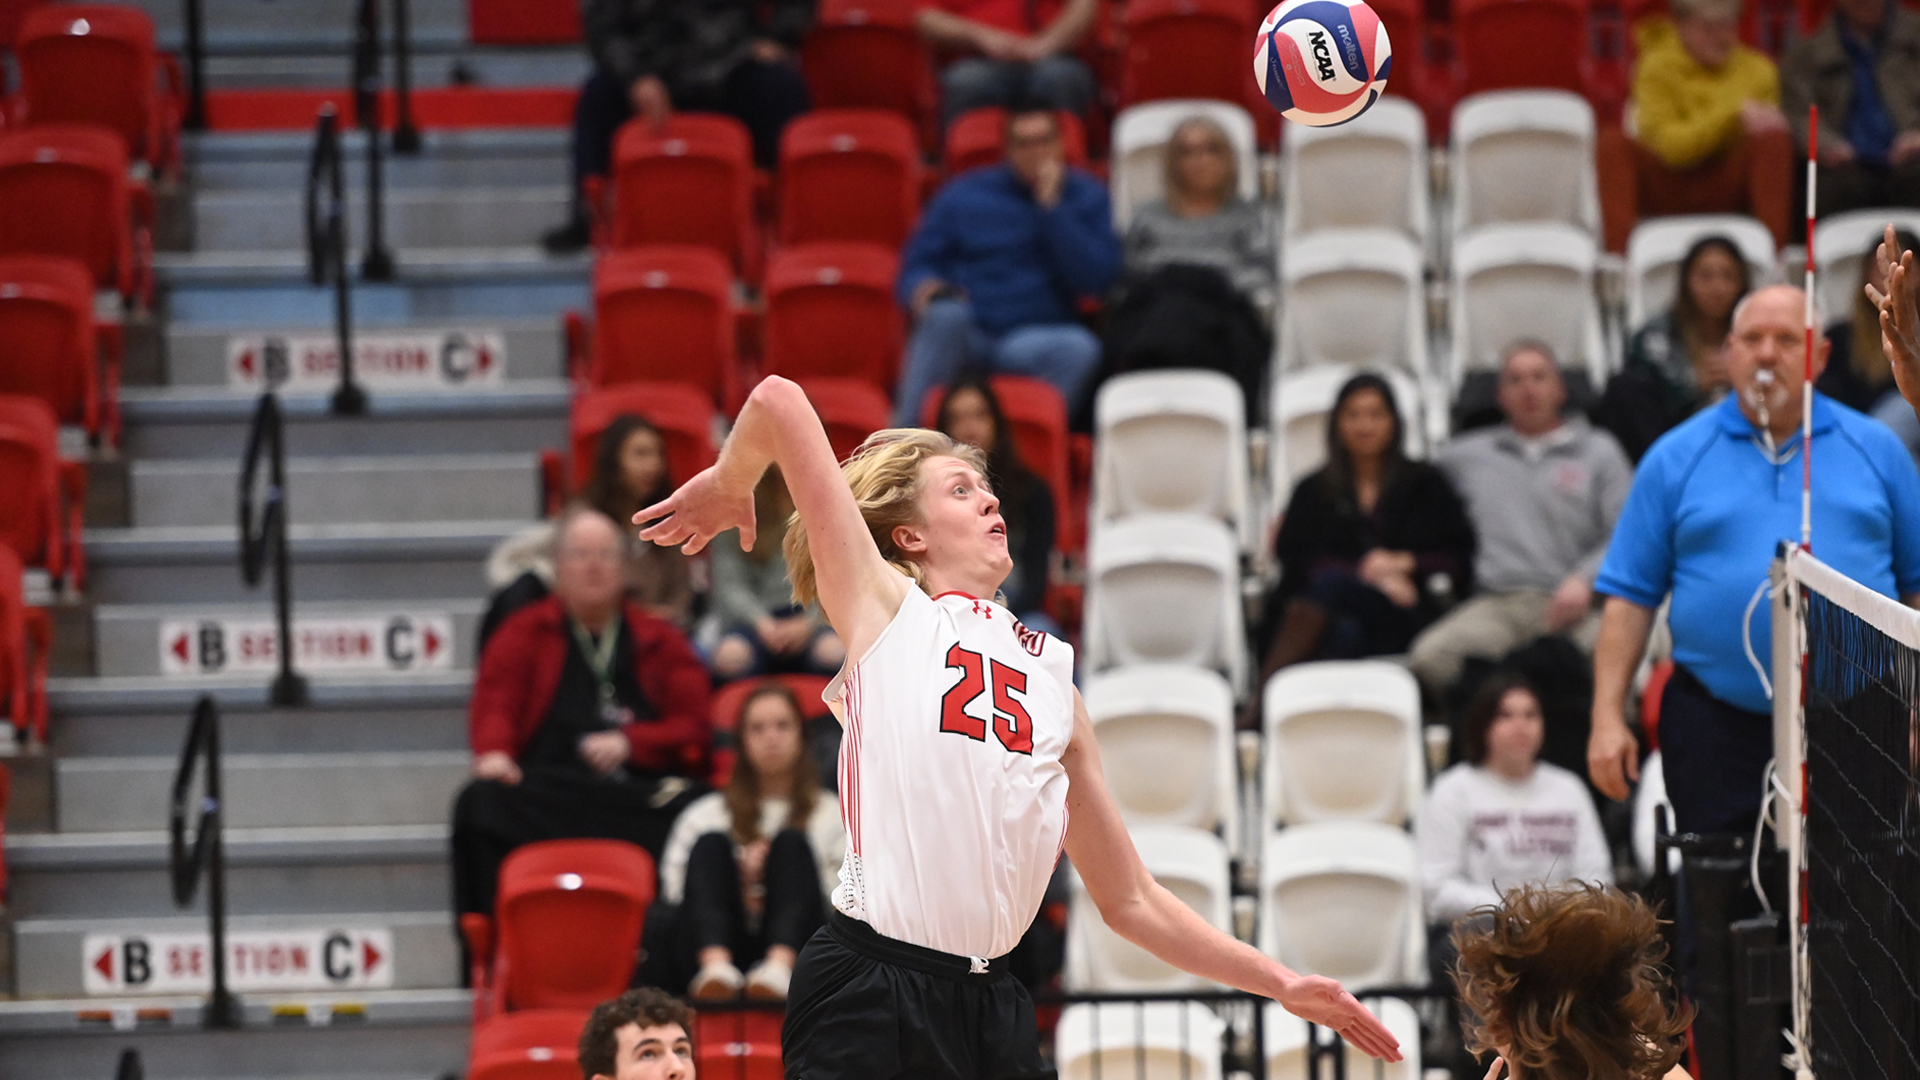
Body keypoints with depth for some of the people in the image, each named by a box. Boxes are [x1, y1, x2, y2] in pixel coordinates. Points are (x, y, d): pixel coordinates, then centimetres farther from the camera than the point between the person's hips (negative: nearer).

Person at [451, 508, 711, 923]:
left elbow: (693, 728, 12)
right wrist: (494, 751, -18)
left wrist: (629, 743, -7)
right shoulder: (524, 634, 21)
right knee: (485, 805, -34)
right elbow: (494, 704, 6)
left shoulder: (659, 640, 21)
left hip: (641, 791, 0)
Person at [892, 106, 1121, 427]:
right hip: (960, 340, 0)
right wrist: (923, 287, -15)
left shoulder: (1087, 198, 9)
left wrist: (1053, 207, -9)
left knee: (1079, 347, -33)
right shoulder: (965, 194, 11)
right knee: (947, 312, -35)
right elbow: (918, 263, 10)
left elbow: (1096, 279, -5)